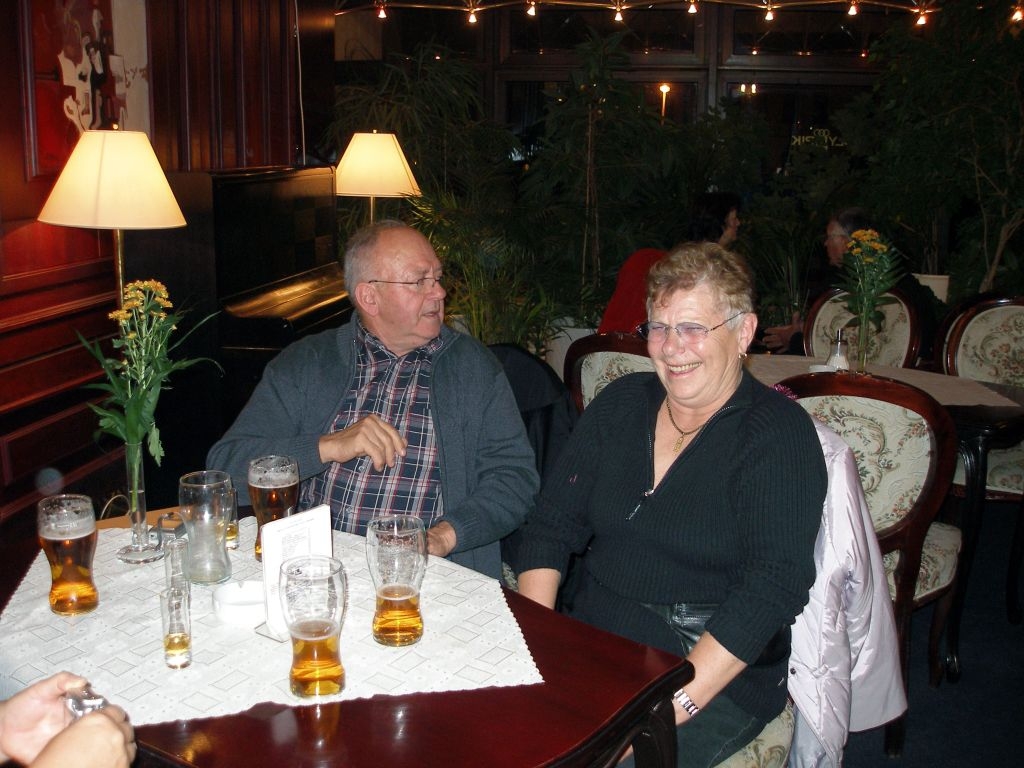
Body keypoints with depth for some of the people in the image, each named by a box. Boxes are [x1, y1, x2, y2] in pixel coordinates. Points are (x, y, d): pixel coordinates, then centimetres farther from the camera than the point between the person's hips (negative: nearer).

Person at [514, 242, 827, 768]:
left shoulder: (780, 434, -7)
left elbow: (773, 586, -17)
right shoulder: (619, 404, 9)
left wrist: (673, 704, -24)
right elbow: (552, 524, 7)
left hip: (718, 679, -4)